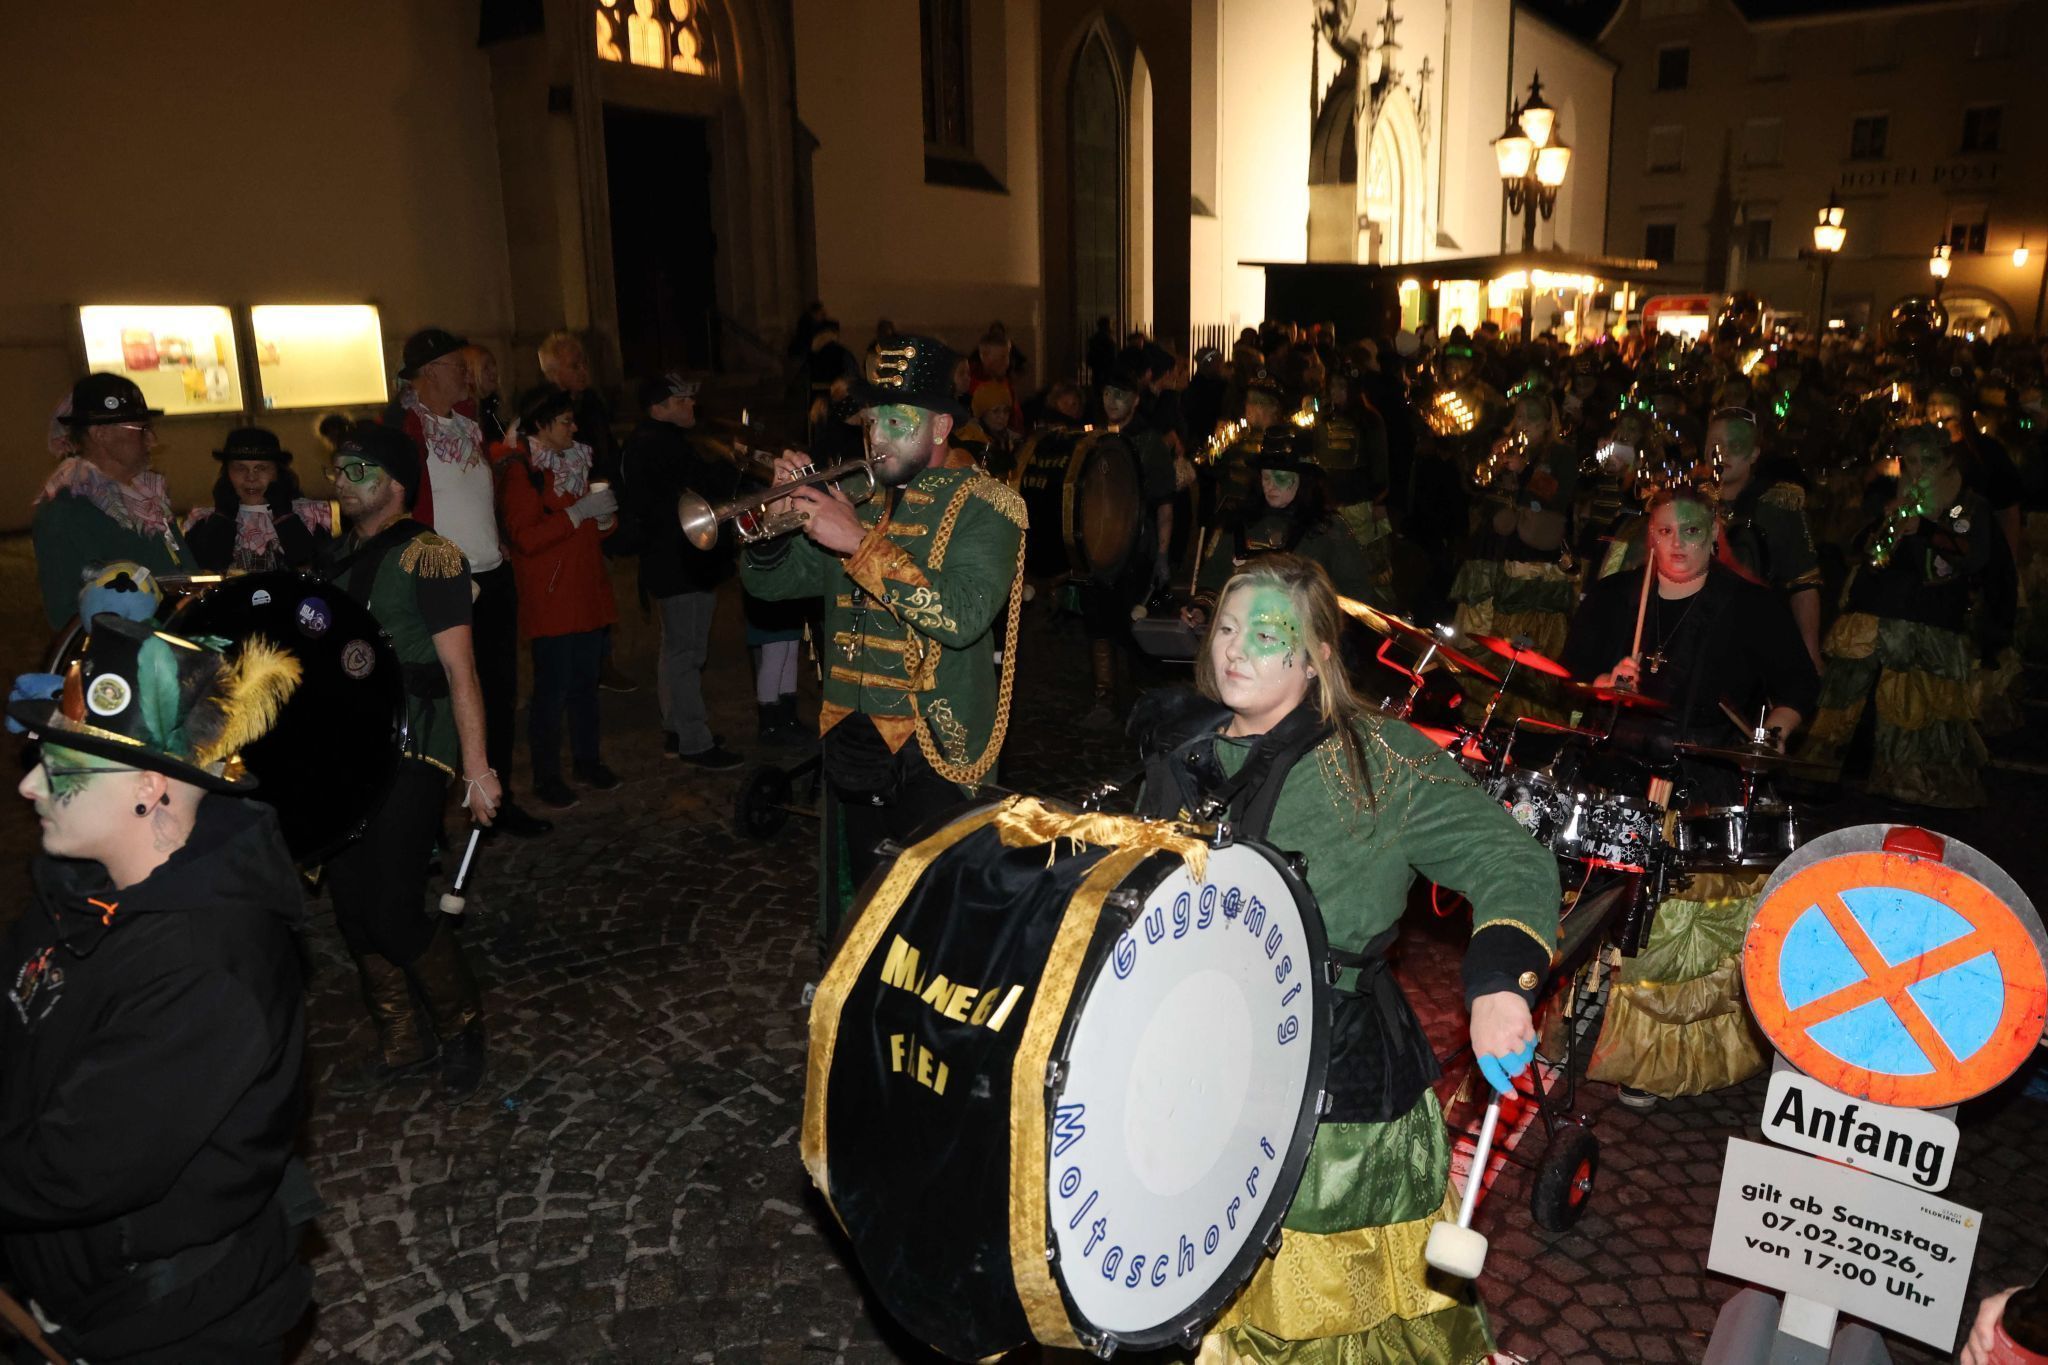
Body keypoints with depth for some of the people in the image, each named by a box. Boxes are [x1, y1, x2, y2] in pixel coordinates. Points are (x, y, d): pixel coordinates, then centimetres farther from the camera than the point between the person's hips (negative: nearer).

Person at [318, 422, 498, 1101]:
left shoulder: (426, 556, -10)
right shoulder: (335, 557, 12)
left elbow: (459, 668, -14)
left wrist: (476, 767, -17)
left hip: (411, 755, -7)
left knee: (393, 907, -11)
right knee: (352, 903, 10)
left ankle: (461, 1026, 14)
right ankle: (400, 1044, 26)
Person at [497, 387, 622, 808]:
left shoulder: (574, 463, 15)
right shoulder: (519, 471, -9)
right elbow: (525, 537, -19)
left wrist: (605, 517, 1)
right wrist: (579, 511, -22)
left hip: (588, 594, 7)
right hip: (549, 600, -7)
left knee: (586, 681, 11)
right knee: (553, 687, -3)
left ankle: (586, 760, 23)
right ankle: (546, 775, 7)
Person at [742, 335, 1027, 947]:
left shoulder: (983, 506, -7)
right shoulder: (858, 495, 10)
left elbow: (963, 615, -25)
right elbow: (768, 582, 12)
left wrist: (861, 542, -25)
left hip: (931, 746, -6)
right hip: (851, 737, 6)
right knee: (861, 900, 18)